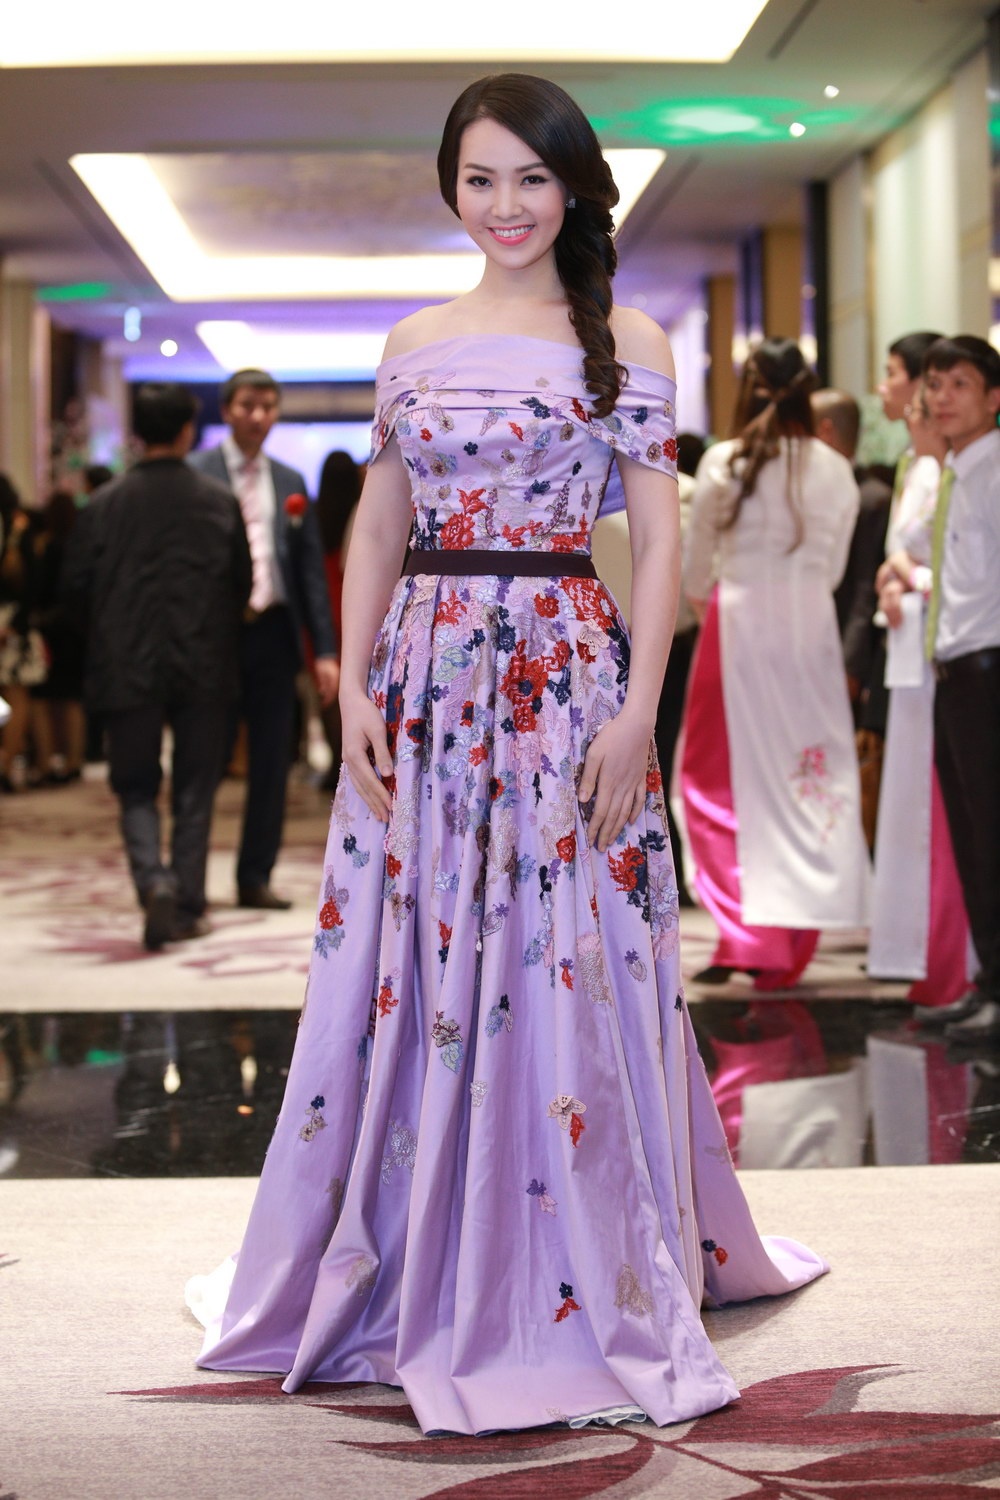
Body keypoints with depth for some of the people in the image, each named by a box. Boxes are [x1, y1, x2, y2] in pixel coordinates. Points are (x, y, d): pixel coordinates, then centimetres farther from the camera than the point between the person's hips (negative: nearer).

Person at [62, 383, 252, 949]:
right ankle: (187, 908, 11)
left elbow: (76, 588, -2)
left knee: (137, 790, 10)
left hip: (128, 669, 0)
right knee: (195, 791, 10)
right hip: (205, 668, 0)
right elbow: (243, 584, 3)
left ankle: (154, 880, -13)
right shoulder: (220, 501, -2)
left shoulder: (105, 504, -4)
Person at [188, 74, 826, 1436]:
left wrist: (637, 711, -11)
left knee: (567, 974, -2)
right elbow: (376, 528, 12)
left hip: (568, 680, -3)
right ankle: (412, 1274, 21)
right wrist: (354, 689, 2)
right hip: (425, 681, 4)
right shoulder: (413, 344, 12)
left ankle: (590, 1288, 11)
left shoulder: (628, 343, 1)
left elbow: (659, 536, -2)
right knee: (410, 974, 6)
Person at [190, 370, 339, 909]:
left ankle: (255, 876, 14)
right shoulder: (195, 474, -1)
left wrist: (325, 650, 5)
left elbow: (311, 569, 11)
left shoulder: (289, 483, 13)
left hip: (274, 631, 4)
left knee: (272, 762, 5)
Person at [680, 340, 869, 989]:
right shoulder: (837, 471, 3)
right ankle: (789, 948, 10)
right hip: (813, 628, 3)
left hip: (740, 625, -2)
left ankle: (748, 935, -5)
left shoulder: (725, 463, -4)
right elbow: (834, 568, 10)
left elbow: (696, 567, 4)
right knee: (810, 781, 8)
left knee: (724, 779, 4)